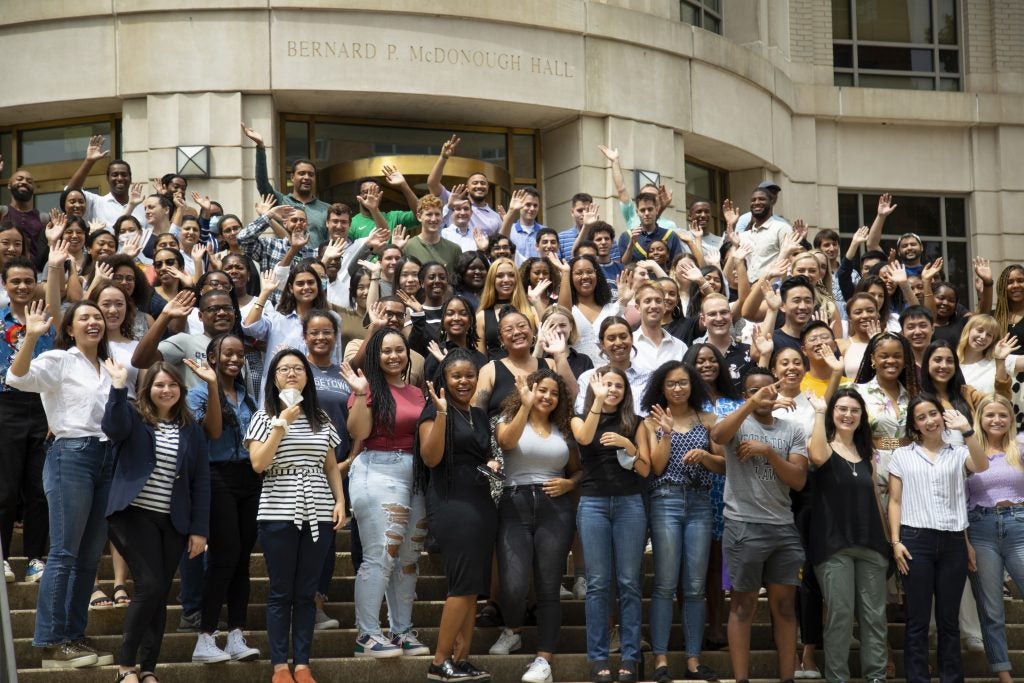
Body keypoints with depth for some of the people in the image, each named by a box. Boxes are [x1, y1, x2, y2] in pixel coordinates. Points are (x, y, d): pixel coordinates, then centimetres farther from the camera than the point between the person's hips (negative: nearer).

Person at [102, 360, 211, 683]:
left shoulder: (191, 430, 9)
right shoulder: (133, 418, 1)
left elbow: (201, 481, 8)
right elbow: (113, 428, -24)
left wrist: (199, 529, 3)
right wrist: (119, 386, -29)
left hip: (173, 522, 4)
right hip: (135, 515, -4)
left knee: (160, 594, 6)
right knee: (150, 586, -14)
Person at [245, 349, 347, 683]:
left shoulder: (320, 417, 11)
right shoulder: (265, 417, 1)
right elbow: (258, 464, -12)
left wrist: (340, 500, 2)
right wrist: (282, 424, -13)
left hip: (318, 514, 3)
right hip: (279, 515, -3)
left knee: (306, 592, 5)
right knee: (281, 592, 1)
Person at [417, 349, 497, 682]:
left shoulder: (480, 415, 17)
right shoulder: (435, 412, -5)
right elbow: (431, 458, -17)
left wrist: (492, 464, 9)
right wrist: (441, 413, -23)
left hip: (481, 503, 8)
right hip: (452, 504, -8)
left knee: (473, 588, 5)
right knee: (464, 585, -12)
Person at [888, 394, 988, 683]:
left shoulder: (958, 453, 11)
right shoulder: (902, 455, 9)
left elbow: (982, 467, -11)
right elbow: (895, 501, 6)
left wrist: (967, 430, -17)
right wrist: (895, 541, -3)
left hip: (953, 541, 1)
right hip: (916, 540, -1)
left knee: (949, 617, 6)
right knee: (918, 618, 0)